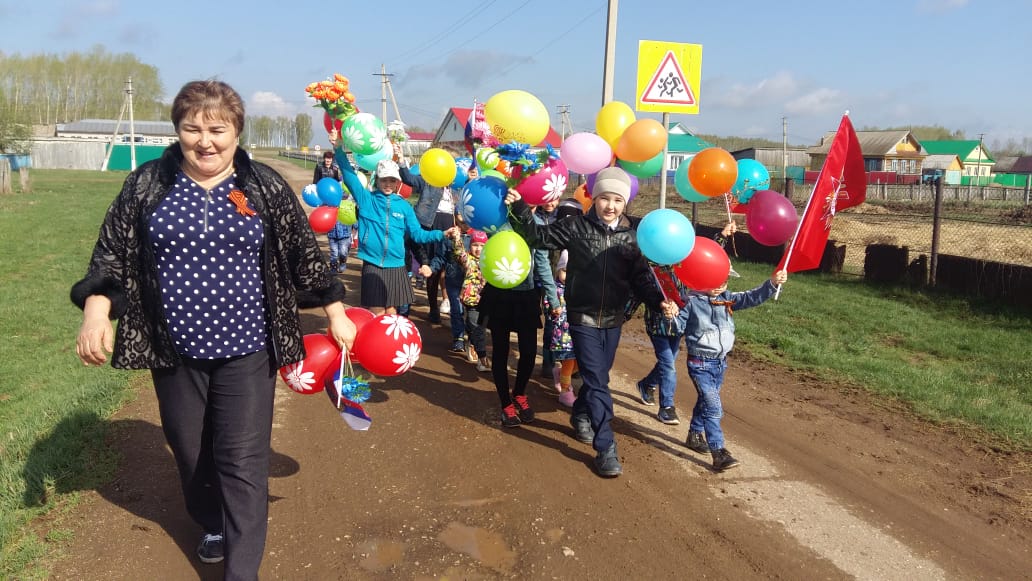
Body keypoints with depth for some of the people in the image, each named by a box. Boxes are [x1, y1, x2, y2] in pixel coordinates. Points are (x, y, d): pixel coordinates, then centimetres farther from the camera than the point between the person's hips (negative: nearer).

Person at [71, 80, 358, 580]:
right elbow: (111, 255, 3)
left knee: (243, 462, -2)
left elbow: (305, 256, 2)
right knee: (190, 451, 19)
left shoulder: (266, 187, -3)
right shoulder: (146, 185, 0)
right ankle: (213, 526, 45)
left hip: (245, 350, -2)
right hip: (174, 351, 3)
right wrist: (96, 312, -11)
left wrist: (336, 315, 2)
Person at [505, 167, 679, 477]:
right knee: (597, 382, -7)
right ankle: (605, 449, -1)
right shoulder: (577, 226, -7)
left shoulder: (631, 236, 0)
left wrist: (660, 301, -19)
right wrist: (520, 208, -15)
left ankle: (581, 415, 47)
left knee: (597, 377, 19)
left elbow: (641, 278, -2)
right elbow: (539, 236, -3)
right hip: (583, 318, -4)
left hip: (612, 320, 4)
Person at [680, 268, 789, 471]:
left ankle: (694, 436, 42)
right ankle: (718, 453, -11)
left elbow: (751, 298, -8)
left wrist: (772, 283, -22)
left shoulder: (727, 299, 2)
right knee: (713, 407, -13)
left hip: (720, 362, 6)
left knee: (705, 401, 22)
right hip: (700, 363, -6)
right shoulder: (691, 302, -13)